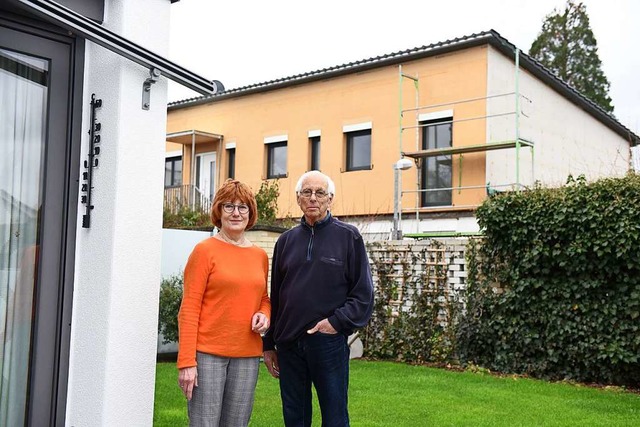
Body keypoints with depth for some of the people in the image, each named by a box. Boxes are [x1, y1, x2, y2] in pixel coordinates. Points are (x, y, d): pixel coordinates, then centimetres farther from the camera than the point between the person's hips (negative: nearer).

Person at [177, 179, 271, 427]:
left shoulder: (260, 256, 10)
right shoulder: (205, 250, -5)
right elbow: (189, 308, -7)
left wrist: (264, 315, -1)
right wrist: (186, 362, -13)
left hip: (247, 355, 5)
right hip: (208, 353, -5)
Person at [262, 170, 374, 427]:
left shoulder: (348, 237, 0)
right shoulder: (286, 241, 11)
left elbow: (363, 292, -3)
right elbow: (275, 296, 14)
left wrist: (338, 322, -15)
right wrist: (269, 344, 13)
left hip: (329, 342, -4)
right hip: (289, 344, 4)